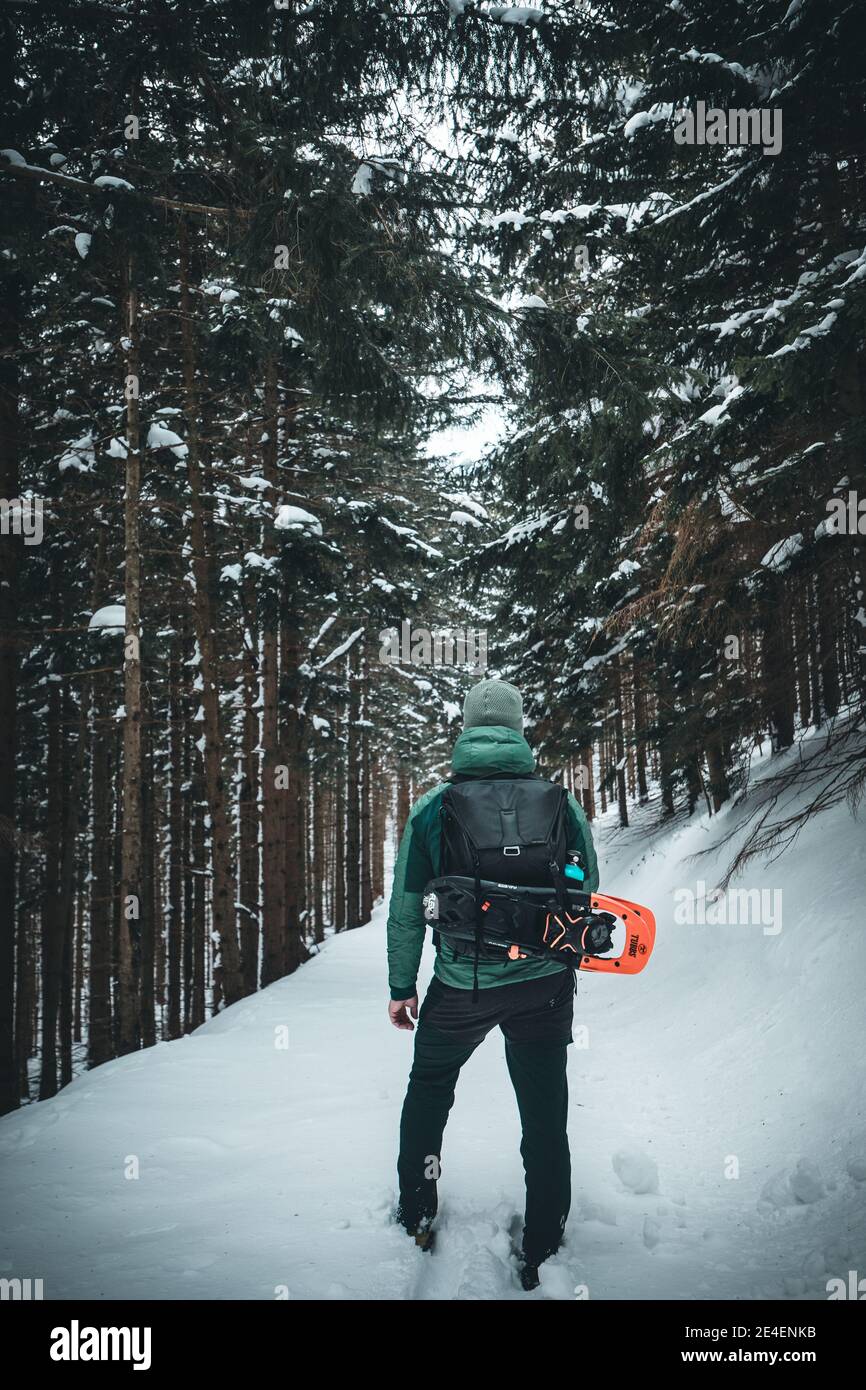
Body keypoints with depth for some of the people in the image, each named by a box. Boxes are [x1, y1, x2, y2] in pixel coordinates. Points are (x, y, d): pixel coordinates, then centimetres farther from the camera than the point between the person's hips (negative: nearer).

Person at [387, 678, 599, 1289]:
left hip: (460, 987, 0)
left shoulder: (431, 809, -6)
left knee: (428, 1090, 25)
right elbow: (588, 894, 4)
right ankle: (542, 1252, 21)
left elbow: (406, 909, -1)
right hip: (545, 985, 1)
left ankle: (417, 1218, 33)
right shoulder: (561, 804, -4)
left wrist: (402, 987, 10)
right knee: (545, 1117, 13)